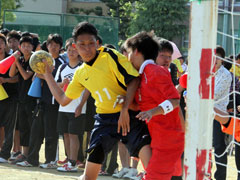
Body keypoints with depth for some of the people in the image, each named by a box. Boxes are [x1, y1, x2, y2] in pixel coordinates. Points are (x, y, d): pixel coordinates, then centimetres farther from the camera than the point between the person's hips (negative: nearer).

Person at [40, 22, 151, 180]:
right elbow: (63, 99, 24)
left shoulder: (110, 56, -7)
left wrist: (125, 110, -23)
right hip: (104, 118, 5)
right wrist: (48, 75, 23)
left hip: (127, 115, -5)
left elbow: (133, 80, -15)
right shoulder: (80, 74, 12)